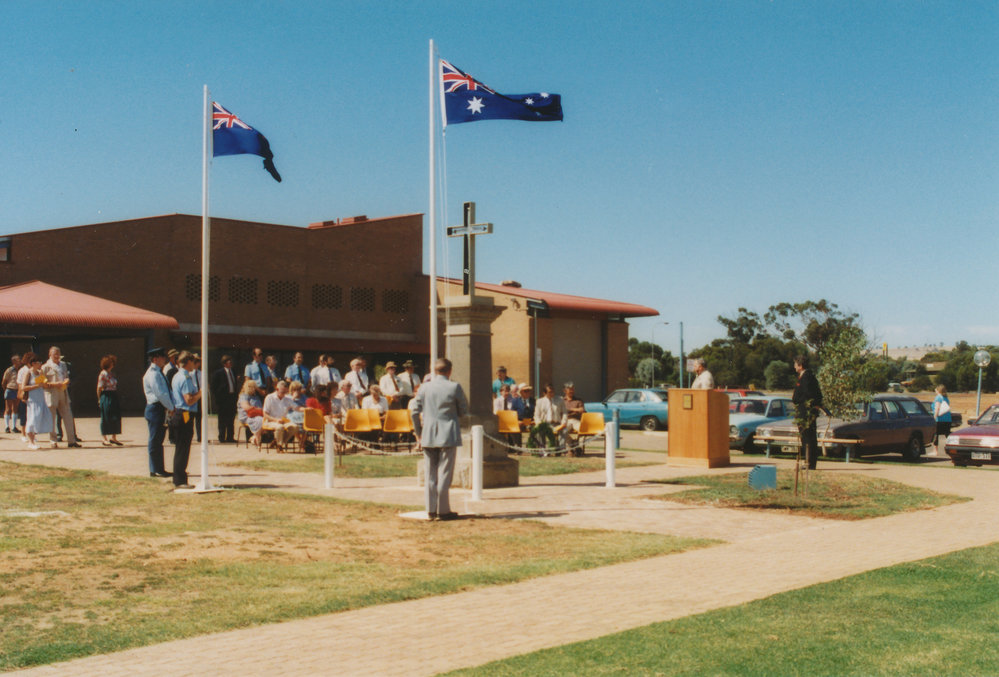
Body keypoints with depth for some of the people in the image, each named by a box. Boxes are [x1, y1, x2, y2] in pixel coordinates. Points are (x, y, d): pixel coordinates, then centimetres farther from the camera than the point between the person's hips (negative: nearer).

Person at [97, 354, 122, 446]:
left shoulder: (112, 373, 14)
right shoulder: (103, 374, -10)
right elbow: (99, 388, -10)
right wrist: (100, 400, -7)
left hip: (113, 397, 8)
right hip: (106, 397, -8)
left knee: (116, 417, 7)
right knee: (105, 418, -1)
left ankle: (113, 438, 16)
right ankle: (105, 439, 7)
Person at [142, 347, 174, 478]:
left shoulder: (159, 373, 17)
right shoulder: (153, 374, -14)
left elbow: (165, 392, 17)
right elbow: (160, 394, -20)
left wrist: (170, 408, 5)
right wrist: (171, 408, -14)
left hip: (162, 409, 10)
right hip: (155, 409, -10)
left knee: (158, 440, 13)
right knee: (155, 441, -4)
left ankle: (159, 469, 19)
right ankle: (156, 470, 0)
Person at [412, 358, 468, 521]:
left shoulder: (425, 388, 2)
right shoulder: (454, 387, -7)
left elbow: (415, 412, 4)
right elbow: (464, 410, 1)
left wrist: (419, 433, 13)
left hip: (428, 436, 3)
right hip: (448, 436, -3)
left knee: (429, 474, 10)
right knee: (444, 473, 1)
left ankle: (431, 510, 12)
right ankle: (443, 510, 2)